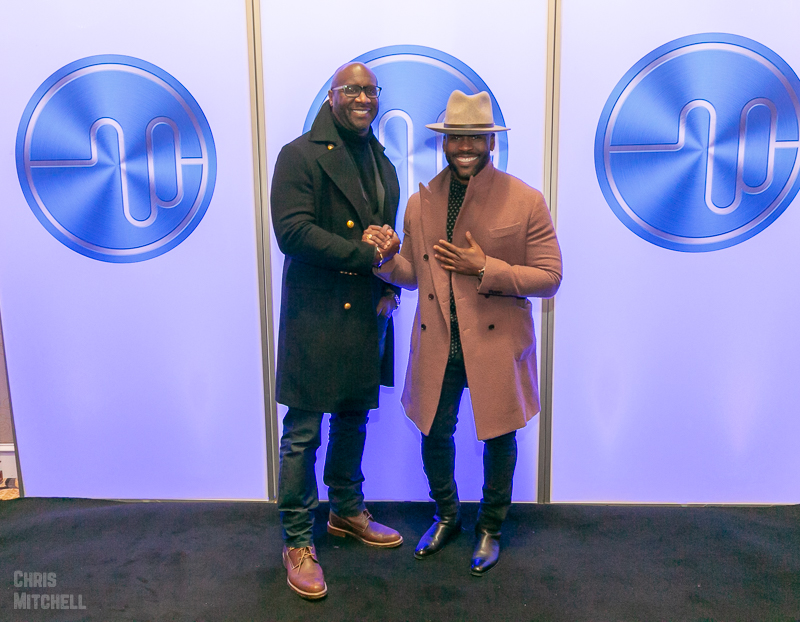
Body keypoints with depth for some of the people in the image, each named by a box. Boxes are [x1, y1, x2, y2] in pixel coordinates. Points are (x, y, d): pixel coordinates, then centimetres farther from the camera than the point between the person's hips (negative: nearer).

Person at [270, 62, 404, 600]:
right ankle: (298, 542, 18)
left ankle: (347, 511, 39)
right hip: (317, 318, -6)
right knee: (302, 433, 2)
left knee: (354, 419, 19)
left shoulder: (383, 163, 16)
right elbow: (292, 231, -18)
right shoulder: (300, 156, -6)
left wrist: (392, 288, 1)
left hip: (368, 315, 7)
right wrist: (365, 254, -17)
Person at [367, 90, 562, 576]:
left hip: (496, 343, -2)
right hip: (437, 344, 3)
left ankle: (490, 527, 39)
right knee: (434, 434, 13)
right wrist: (386, 257, -12)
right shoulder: (421, 202, 3)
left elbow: (549, 277, -8)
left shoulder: (526, 201, -7)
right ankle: (446, 516, 41)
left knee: (498, 437, 13)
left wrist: (485, 269, -19)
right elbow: (412, 274, 10)